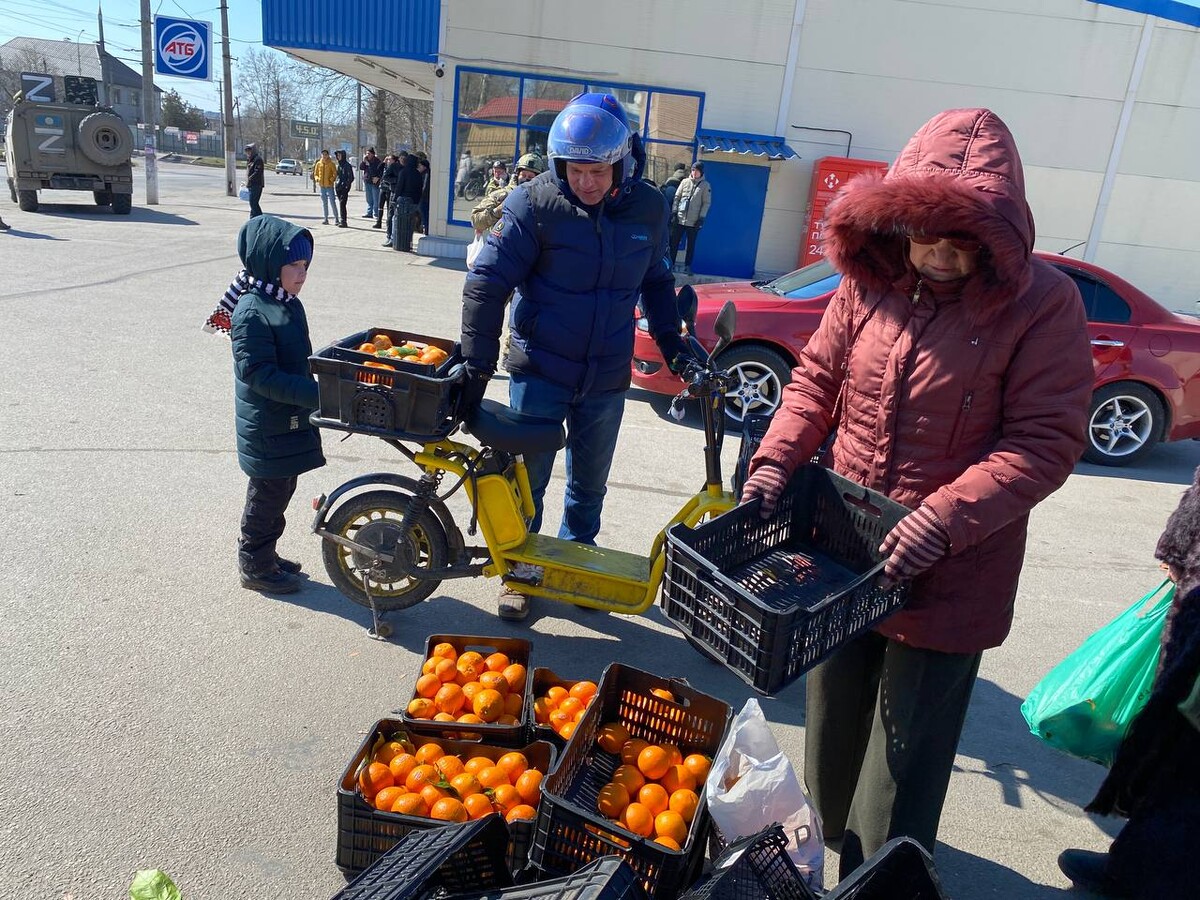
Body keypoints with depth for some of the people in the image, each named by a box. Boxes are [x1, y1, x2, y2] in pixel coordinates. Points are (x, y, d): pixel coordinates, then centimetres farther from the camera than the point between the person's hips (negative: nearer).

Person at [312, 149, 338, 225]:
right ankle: (326, 219, 15)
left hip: (329, 185, -5)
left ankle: (336, 218, -4)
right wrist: (317, 178, -5)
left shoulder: (331, 164, -3)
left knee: (332, 202, -8)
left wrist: (331, 180, -18)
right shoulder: (318, 164, 8)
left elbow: (335, 174, -3)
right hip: (322, 185, 5)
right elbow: (315, 173, 15)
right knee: (324, 203, 9)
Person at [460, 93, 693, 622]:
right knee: (527, 478, 7)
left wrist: (672, 343, 9)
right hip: (539, 370, -3)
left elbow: (655, 281, 15)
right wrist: (476, 368, -17)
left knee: (590, 483, 17)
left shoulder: (647, 208, -2)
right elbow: (487, 284, -14)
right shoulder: (535, 203, -14)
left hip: (606, 378, 3)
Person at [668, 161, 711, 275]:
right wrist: (674, 212, -2)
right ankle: (670, 263, 13)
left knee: (691, 244, 5)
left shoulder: (705, 185, 1)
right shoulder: (685, 182, 7)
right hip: (679, 219, 2)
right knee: (674, 242, 4)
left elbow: (706, 203, -1)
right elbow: (676, 197, 7)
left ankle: (687, 266, 13)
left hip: (693, 221, -2)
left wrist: (701, 218, -9)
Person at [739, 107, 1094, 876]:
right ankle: (829, 837, 51)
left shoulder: (1043, 304, -15)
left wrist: (946, 519, -26)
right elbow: (818, 378, 5)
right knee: (835, 709, 24)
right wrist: (777, 460, -9)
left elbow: (1044, 440, -17)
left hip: (949, 573, -4)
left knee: (909, 743, 9)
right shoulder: (871, 282, -2)